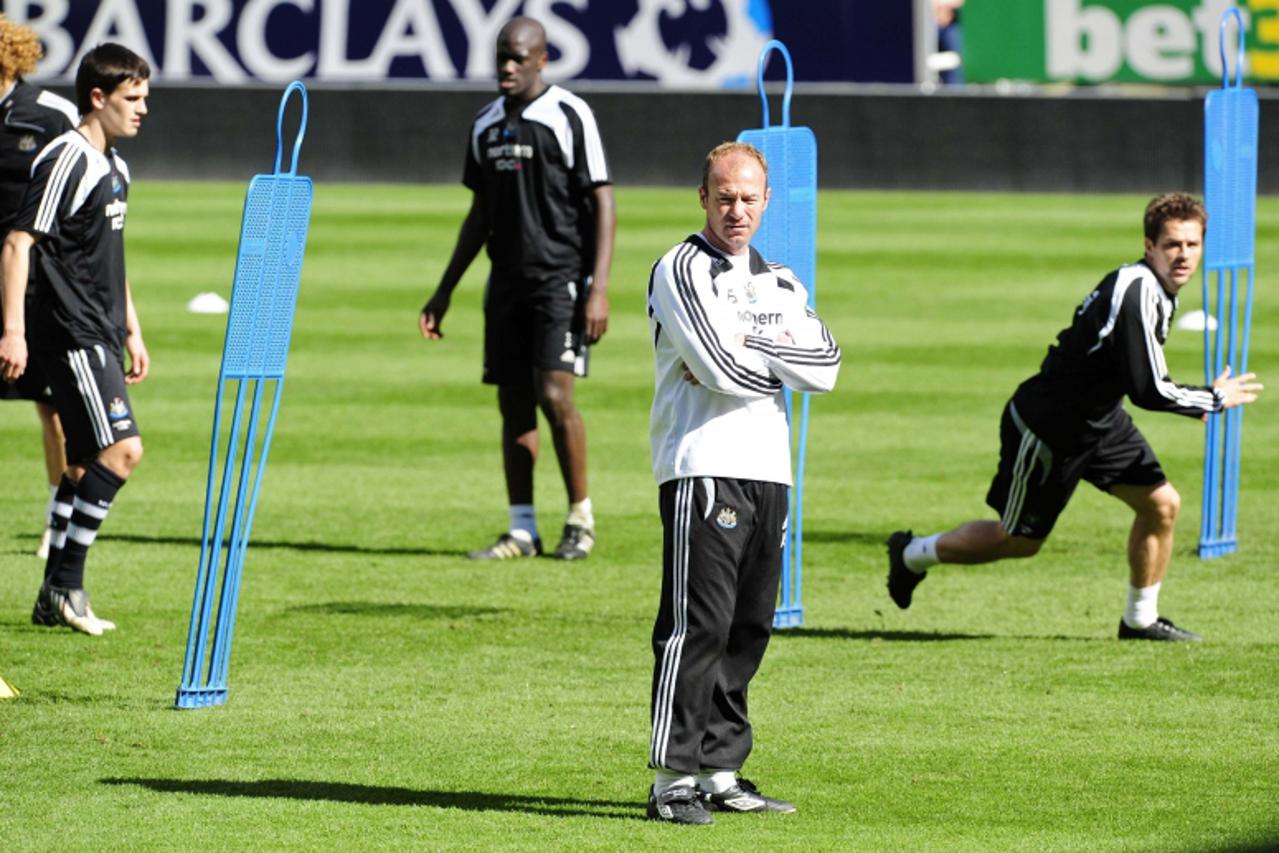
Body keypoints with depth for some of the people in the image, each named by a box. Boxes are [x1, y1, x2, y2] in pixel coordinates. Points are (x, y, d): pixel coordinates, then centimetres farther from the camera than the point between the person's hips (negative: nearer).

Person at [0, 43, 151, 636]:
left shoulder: (115, 169, 16)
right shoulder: (67, 161, -13)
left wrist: (132, 332, 26)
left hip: (99, 337, 10)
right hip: (70, 335, -10)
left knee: (88, 461, 10)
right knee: (121, 447, -17)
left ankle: (55, 598, 15)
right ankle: (66, 585, -12)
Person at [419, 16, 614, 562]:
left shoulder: (570, 116, -6)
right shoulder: (486, 124, 13)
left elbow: (602, 204, -8)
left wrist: (599, 289, -16)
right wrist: (444, 292, 19)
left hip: (560, 276, -6)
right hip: (506, 280, 6)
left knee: (554, 393, -15)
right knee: (513, 404, 4)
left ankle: (581, 518, -1)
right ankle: (522, 530, 7)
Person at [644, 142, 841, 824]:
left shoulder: (780, 283, 19)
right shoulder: (681, 271, -3)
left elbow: (825, 366, 3)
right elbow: (720, 368, -15)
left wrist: (747, 351, -9)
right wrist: (785, 364, 2)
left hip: (769, 472, 7)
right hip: (703, 468, -7)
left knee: (748, 628, 8)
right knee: (699, 623, -12)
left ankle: (719, 772, 14)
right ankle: (673, 779, -12)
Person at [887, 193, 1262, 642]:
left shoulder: (1151, 286, 0)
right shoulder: (1137, 293, -31)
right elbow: (1148, 391, -32)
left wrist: (1190, 400, 12)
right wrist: (1214, 399, -17)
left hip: (1098, 420, 9)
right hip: (1047, 429, -9)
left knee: (1161, 503, 0)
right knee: (1019, 541, 9)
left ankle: (1140, 619, 17)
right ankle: (913, 554, 33)